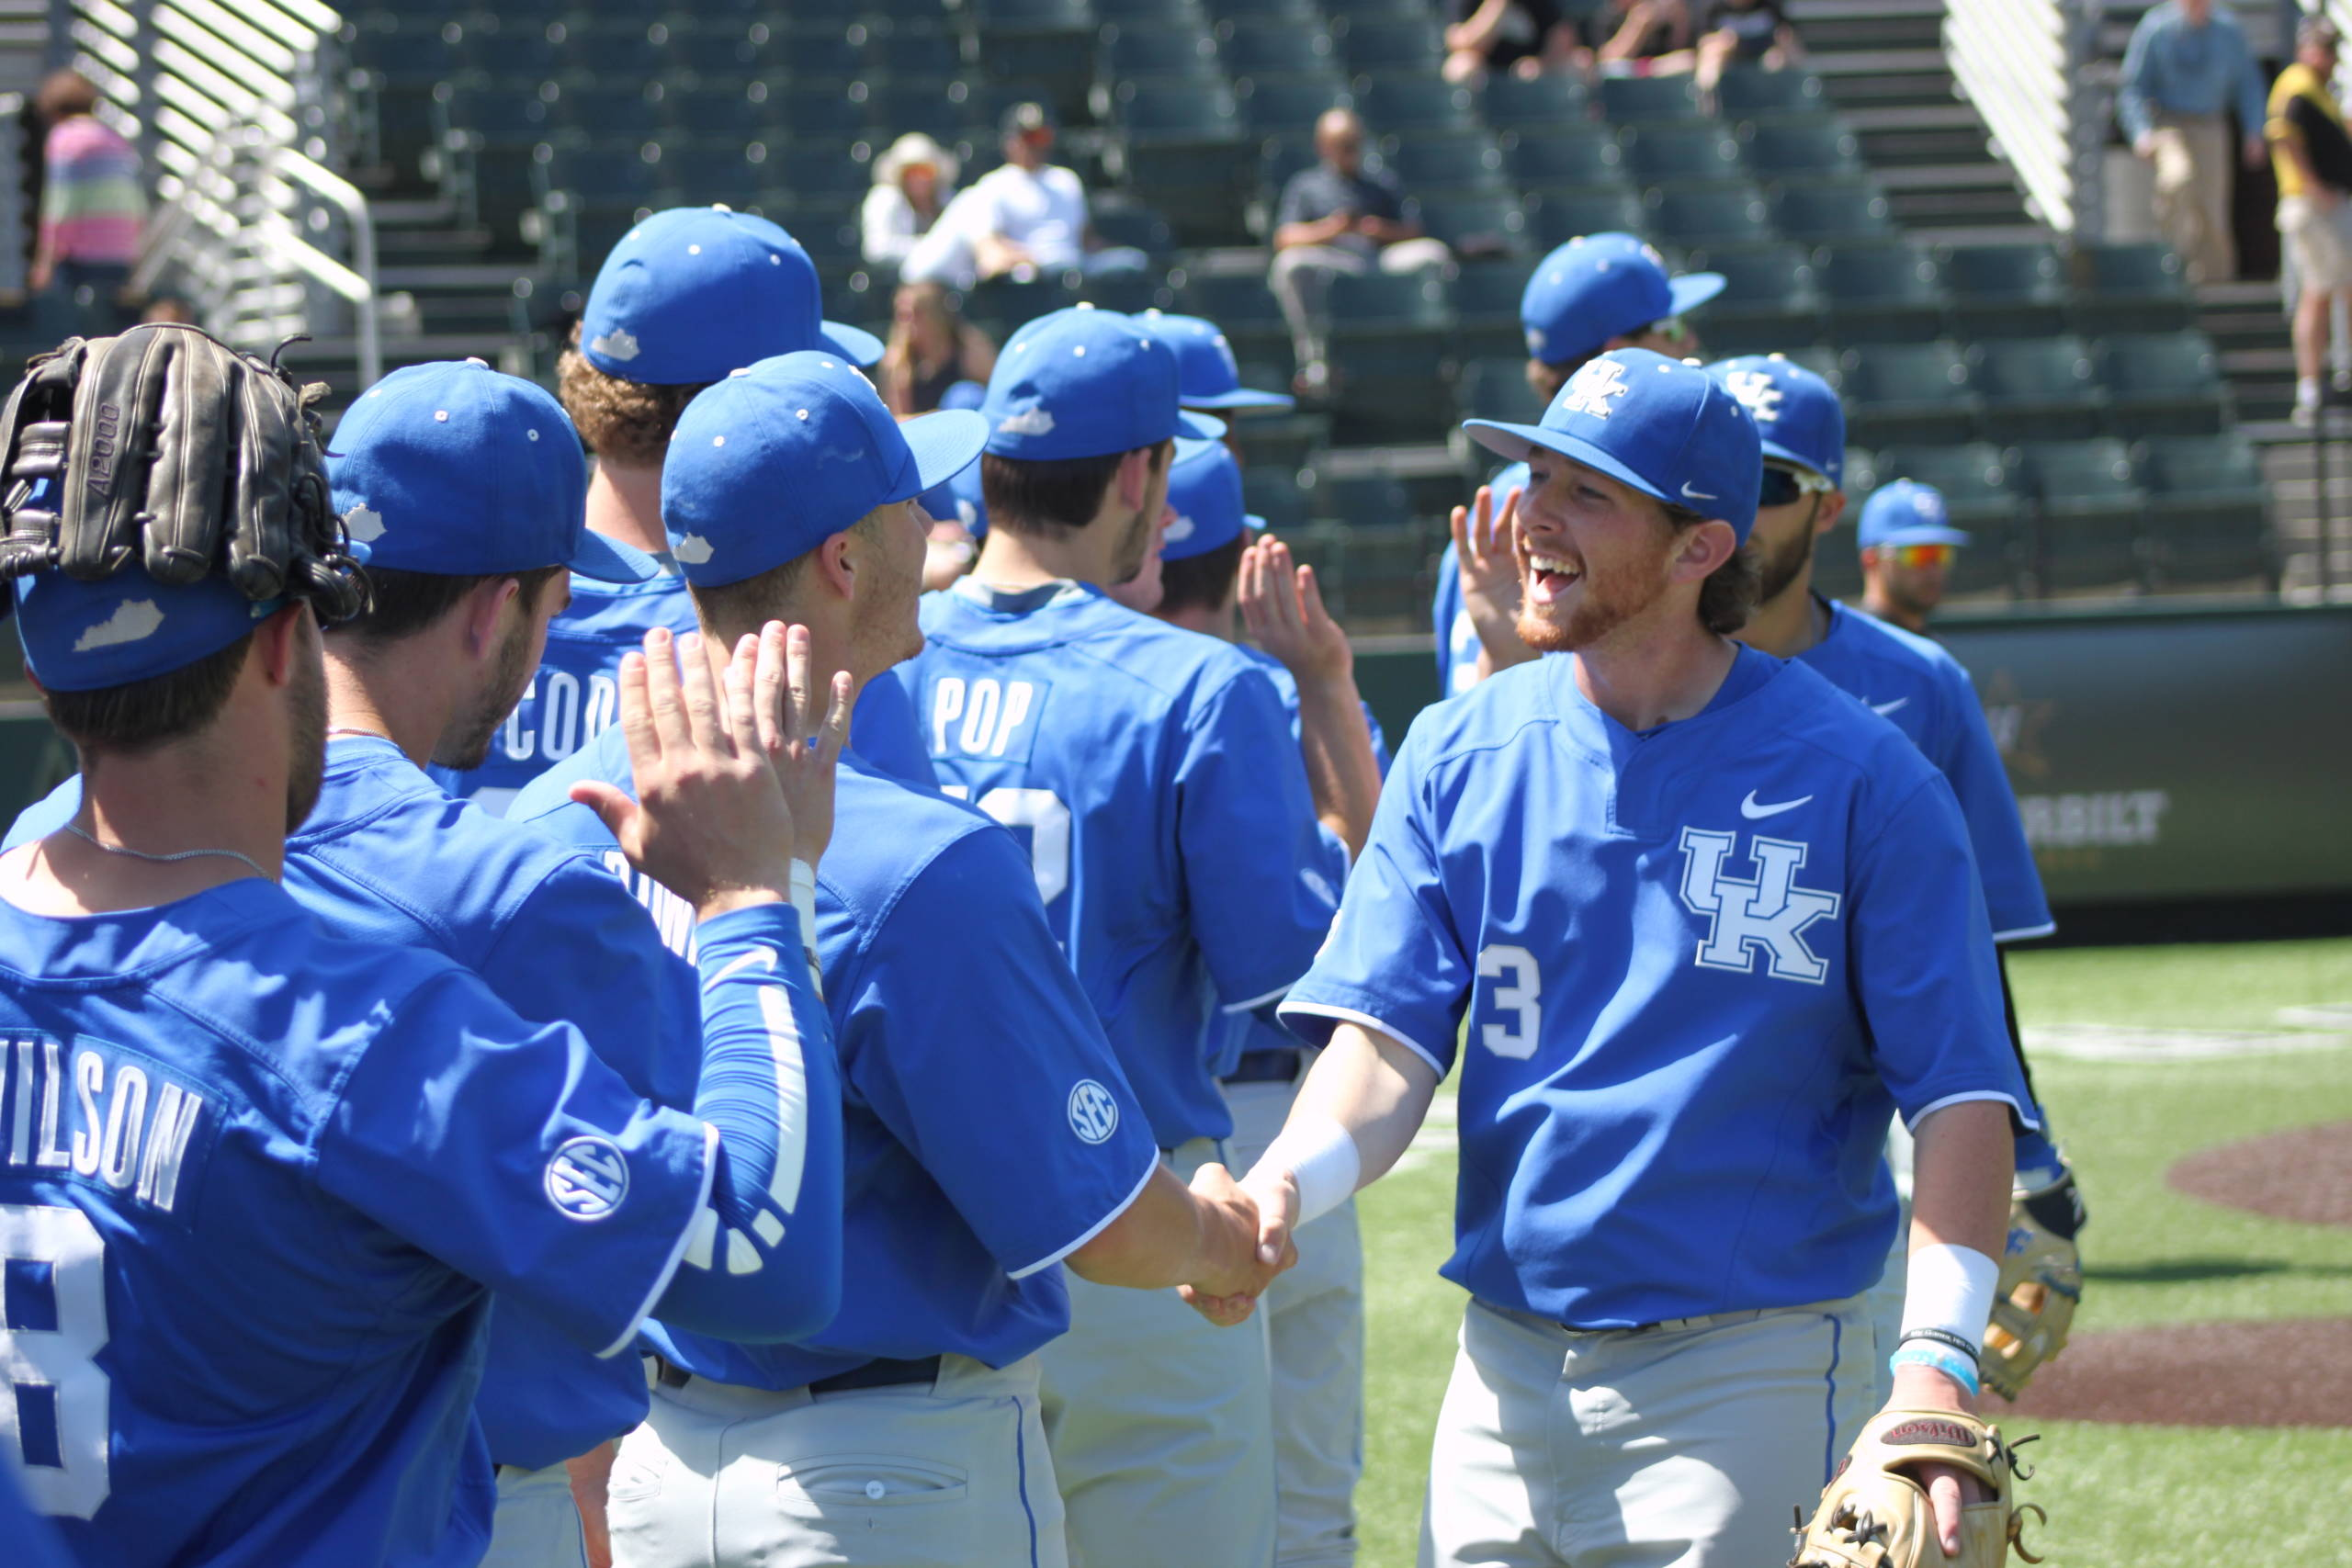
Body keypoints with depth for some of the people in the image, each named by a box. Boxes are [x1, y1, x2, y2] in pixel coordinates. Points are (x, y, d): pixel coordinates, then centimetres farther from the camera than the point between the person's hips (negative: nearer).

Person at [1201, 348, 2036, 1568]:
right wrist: (1282, 1184, -21)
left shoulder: (1861, 780, -6)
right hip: (1508, 1365, 4)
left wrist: (1936, 1356, -22)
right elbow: (1388, 1040, 0)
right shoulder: (1458, 755, 6)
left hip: (1749, 1375, -4)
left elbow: (1960, 1092, -9)